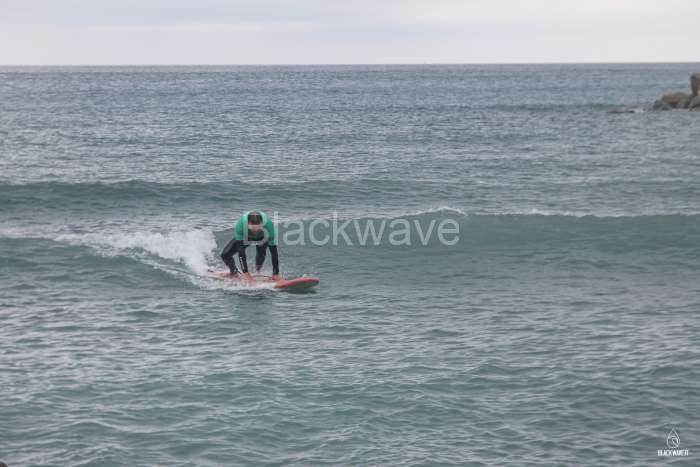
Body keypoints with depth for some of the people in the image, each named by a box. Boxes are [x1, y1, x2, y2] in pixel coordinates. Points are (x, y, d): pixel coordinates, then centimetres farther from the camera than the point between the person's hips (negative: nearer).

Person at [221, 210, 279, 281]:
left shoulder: (269, 225, -42)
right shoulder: (240, 225, -42)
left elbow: (273, 250, -37)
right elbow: (241, 249, -41)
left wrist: (276, 273, -40)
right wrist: (245, 272, -45)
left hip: (262, 237, 0)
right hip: (245, 236, 0)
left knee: (261, 251, -29)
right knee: (225, 255, -12)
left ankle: (258, 272, 3)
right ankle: (234, 272, 19)